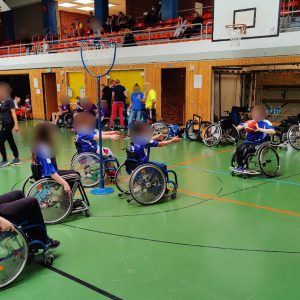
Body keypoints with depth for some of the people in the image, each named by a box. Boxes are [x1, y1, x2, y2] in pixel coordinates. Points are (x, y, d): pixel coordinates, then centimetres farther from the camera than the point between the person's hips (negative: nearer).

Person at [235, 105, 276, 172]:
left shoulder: (266, 123, -4)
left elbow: (273, 132, -21)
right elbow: (237, 128, 16)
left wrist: (260, 129, -23)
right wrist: (243, 126, -6)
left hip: (258, 144, -5)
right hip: (248, 142, 5)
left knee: (245, 150, -28)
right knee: (238, 148, -22)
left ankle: (244, 167, -10)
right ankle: (239, 166, -8)